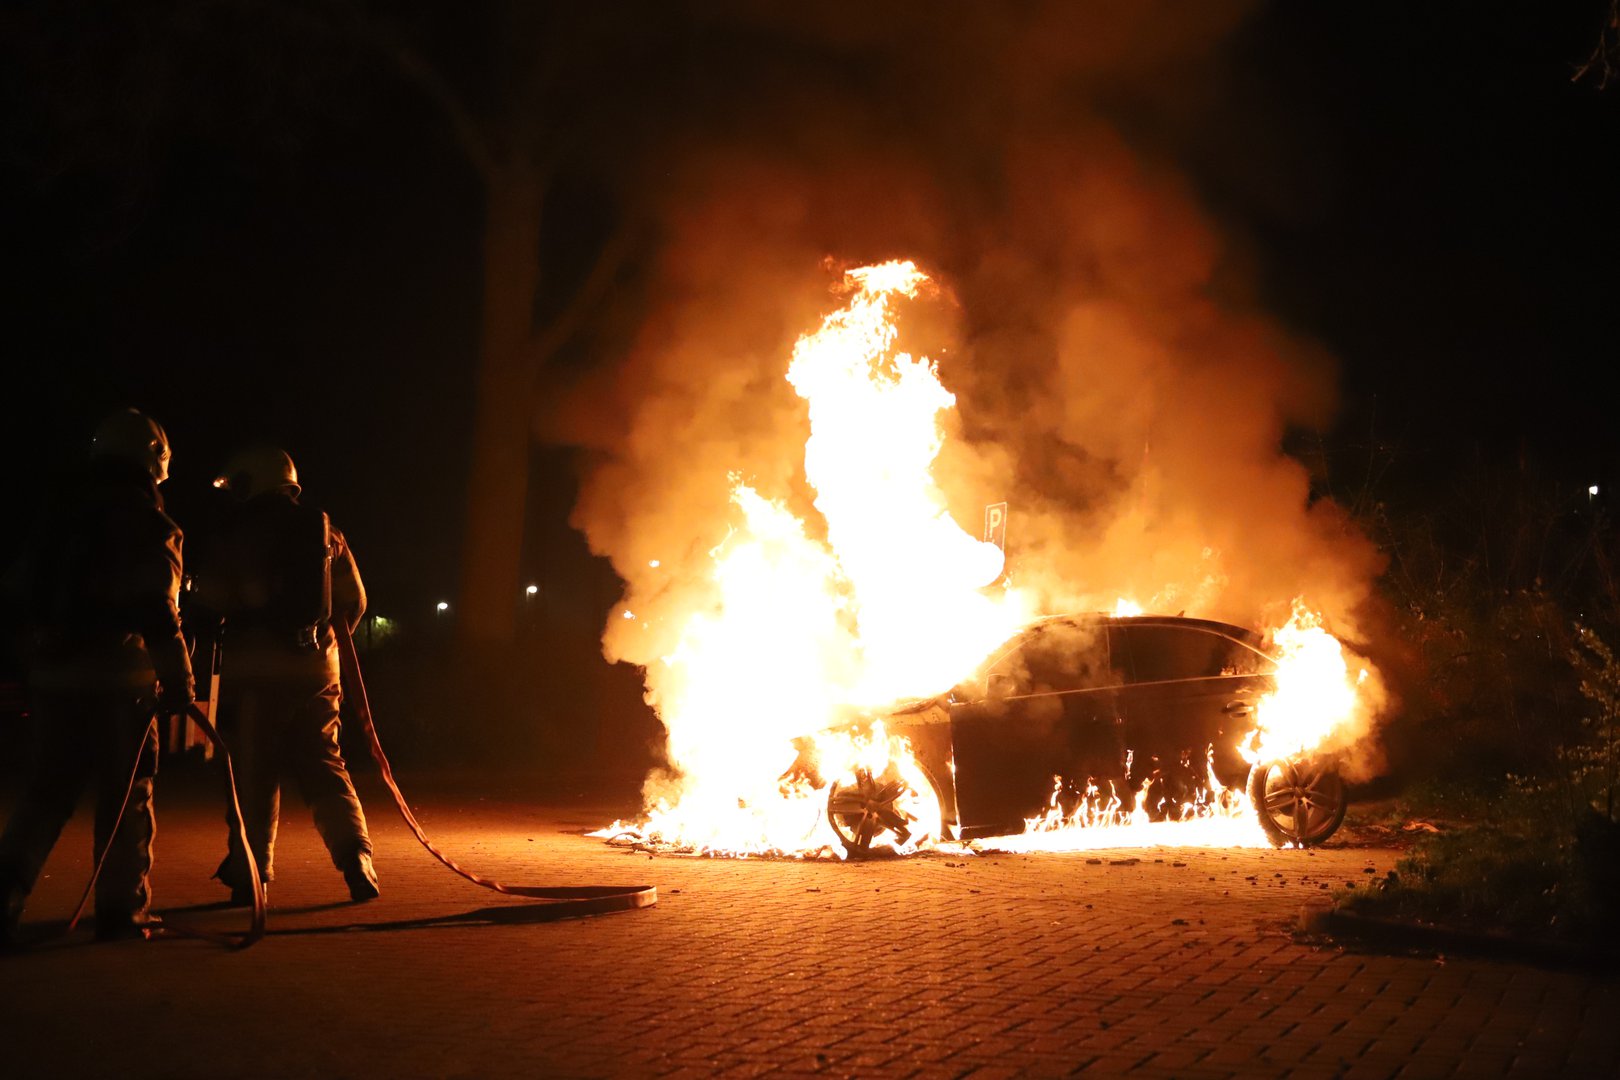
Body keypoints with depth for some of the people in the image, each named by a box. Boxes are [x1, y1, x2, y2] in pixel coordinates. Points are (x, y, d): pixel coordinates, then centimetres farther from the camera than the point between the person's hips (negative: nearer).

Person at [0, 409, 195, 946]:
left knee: (48, 790, 11)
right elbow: (157, 611, -14)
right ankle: (122, 909, 6)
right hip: (119, 676, -5)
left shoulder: (61, 518, 14)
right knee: (126, 793, 4)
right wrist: (179, 680, -11)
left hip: (54, 674, 6)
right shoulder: (146, 522, -6)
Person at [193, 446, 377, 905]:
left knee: (253, 772, 3)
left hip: (255, 666, -3)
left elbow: (210, 600, -5)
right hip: (315, 666, 3)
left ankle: (250, 873, 3)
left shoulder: (236, 532, -2)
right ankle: (356, 855, -6)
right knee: (323, 767, 10)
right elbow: (354, 600, 13)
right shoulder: (324, 531, 10)